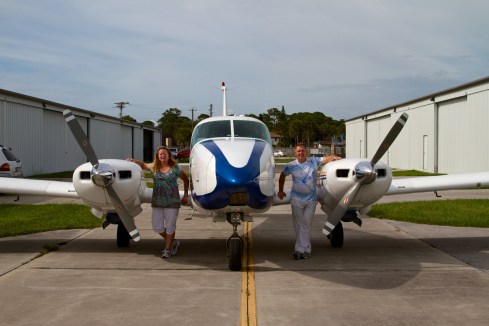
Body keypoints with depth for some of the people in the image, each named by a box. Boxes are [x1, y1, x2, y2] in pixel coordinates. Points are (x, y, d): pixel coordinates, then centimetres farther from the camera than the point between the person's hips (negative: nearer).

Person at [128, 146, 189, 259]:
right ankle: (173, 242, 26)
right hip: (157, 202, 4)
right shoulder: (154, 167, 8)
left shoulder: (175, 168, -2)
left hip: (172, 202, -4)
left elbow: (186, 180, 9)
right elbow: (143, 165, 27)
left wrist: (186, 195, 10)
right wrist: (134, 161, 8)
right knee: (157, 227, 4)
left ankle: (168, 249, 15)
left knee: (170, 226, 0)